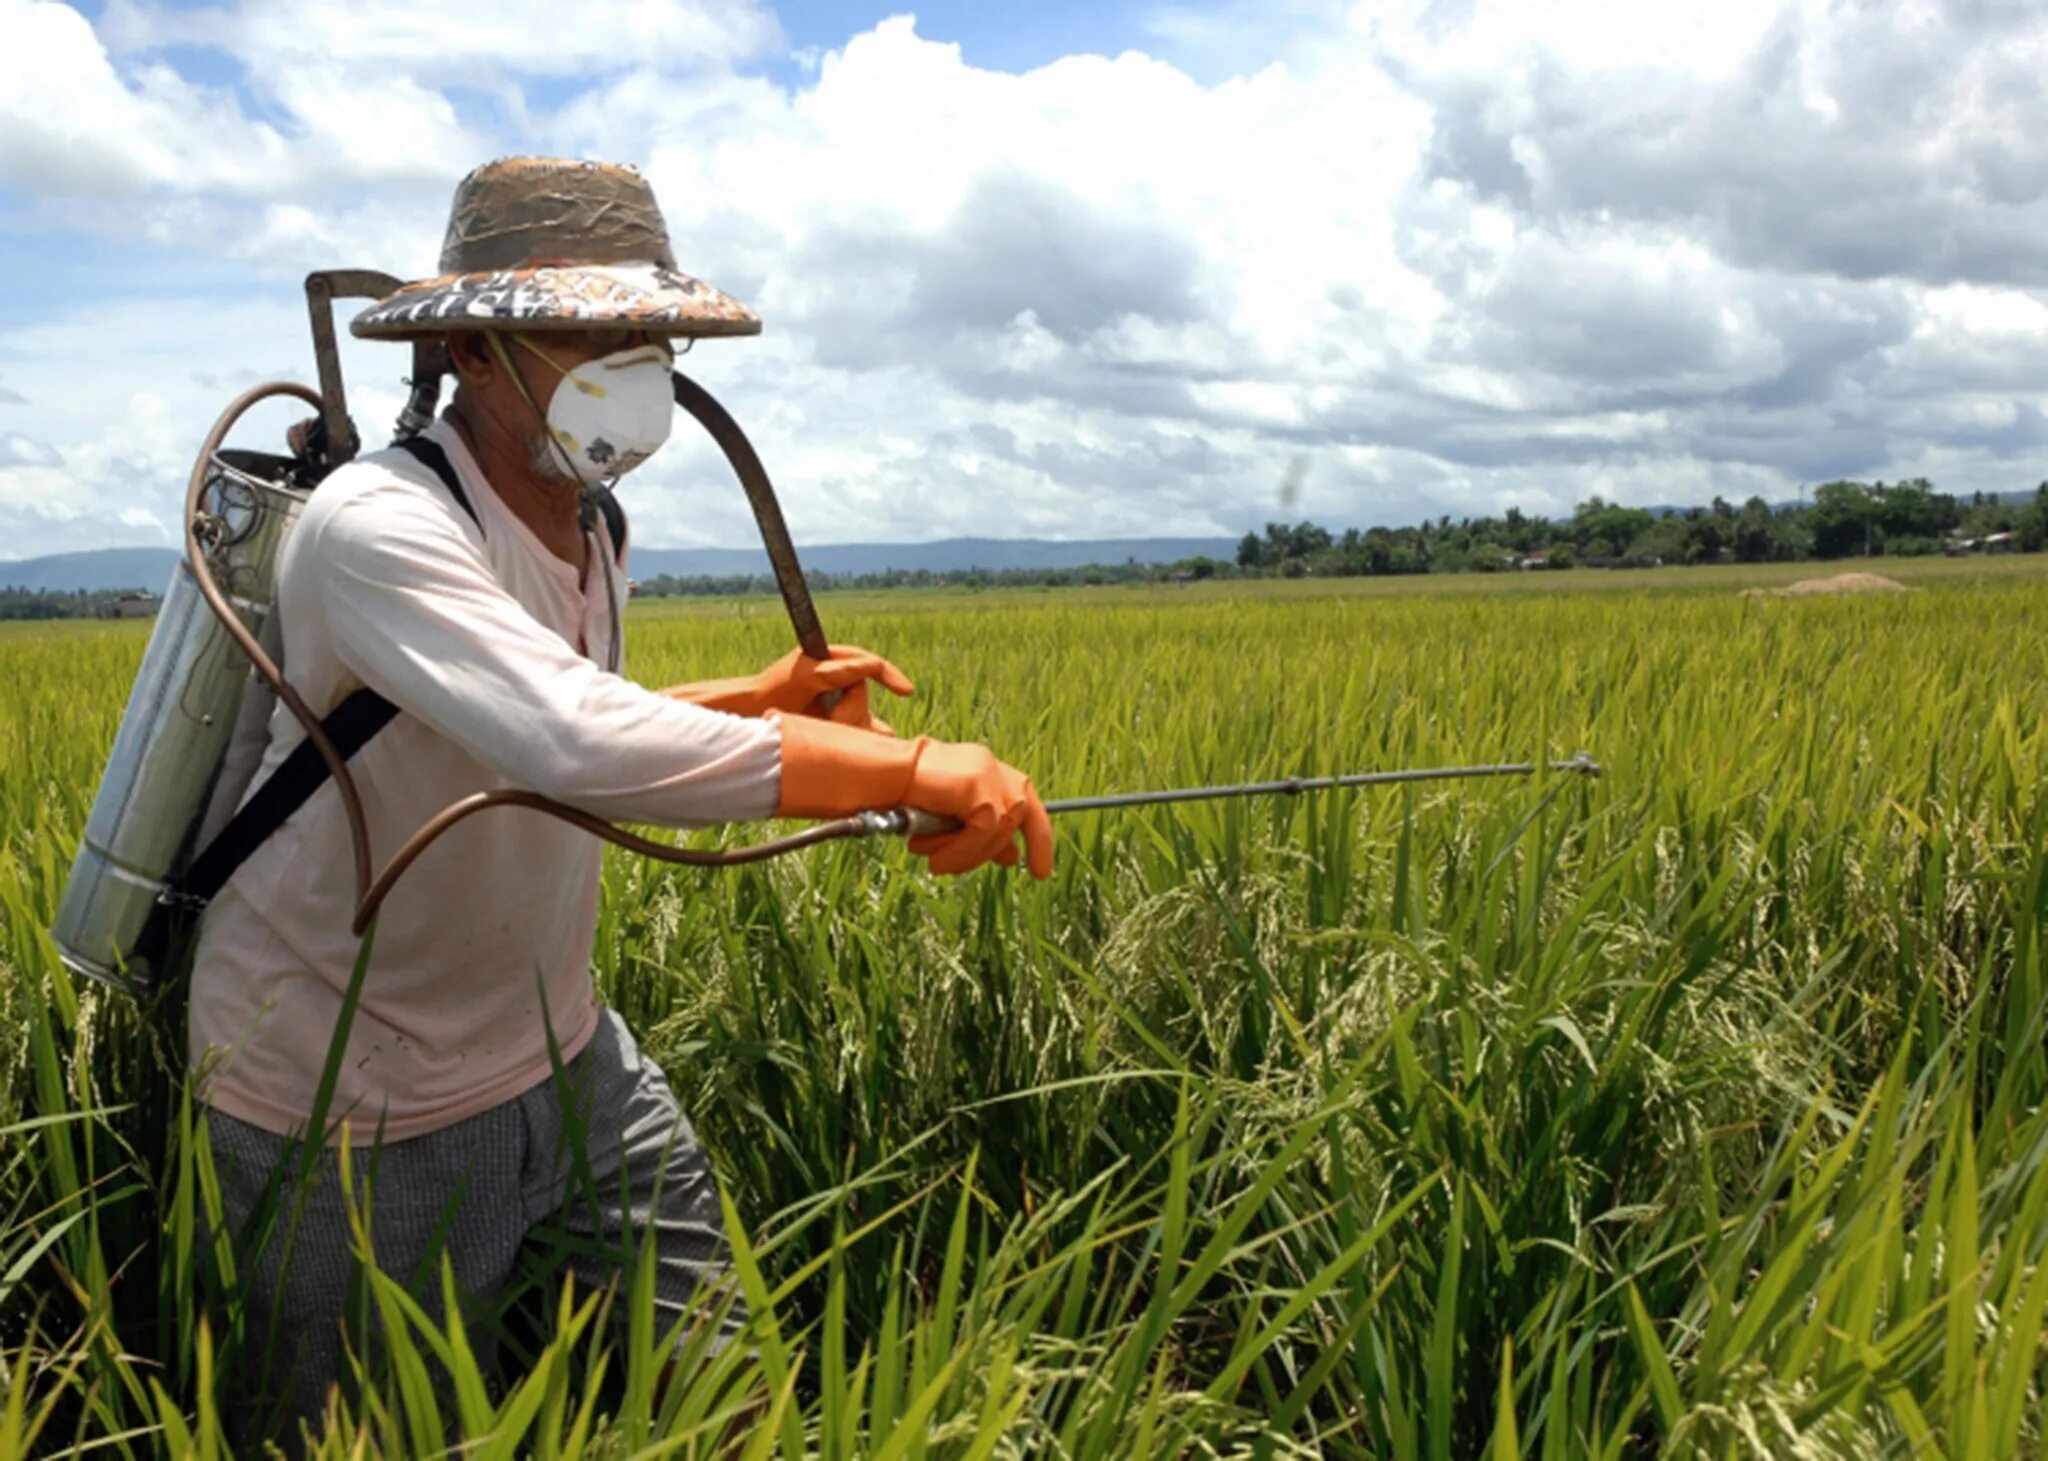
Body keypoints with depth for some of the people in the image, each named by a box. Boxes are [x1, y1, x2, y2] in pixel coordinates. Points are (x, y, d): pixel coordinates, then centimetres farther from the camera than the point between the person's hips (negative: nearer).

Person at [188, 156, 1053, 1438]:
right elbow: (582, 749, -43)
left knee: (722, 1377, 8)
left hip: (557, 1050, 7)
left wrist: (761, 700, 3)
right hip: (360, 1113, -7)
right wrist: (911, 767, -42)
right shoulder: (376, 526, -26)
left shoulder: (590, 532, 2)